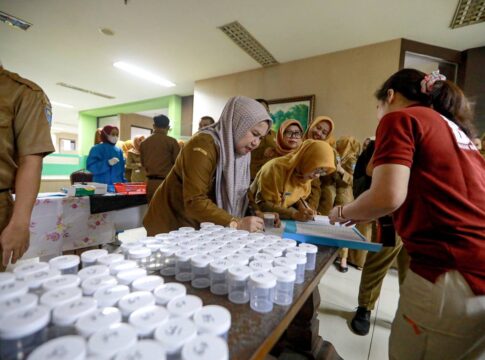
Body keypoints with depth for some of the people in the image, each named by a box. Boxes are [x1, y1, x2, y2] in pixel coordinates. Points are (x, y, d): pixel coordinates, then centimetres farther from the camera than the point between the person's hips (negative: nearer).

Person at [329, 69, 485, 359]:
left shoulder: (399, 118, -4)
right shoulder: (455, 128, 21)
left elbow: (388, 197, -20)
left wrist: (343, 213, 0)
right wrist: (363, 214, 25)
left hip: (452, 274, -8)